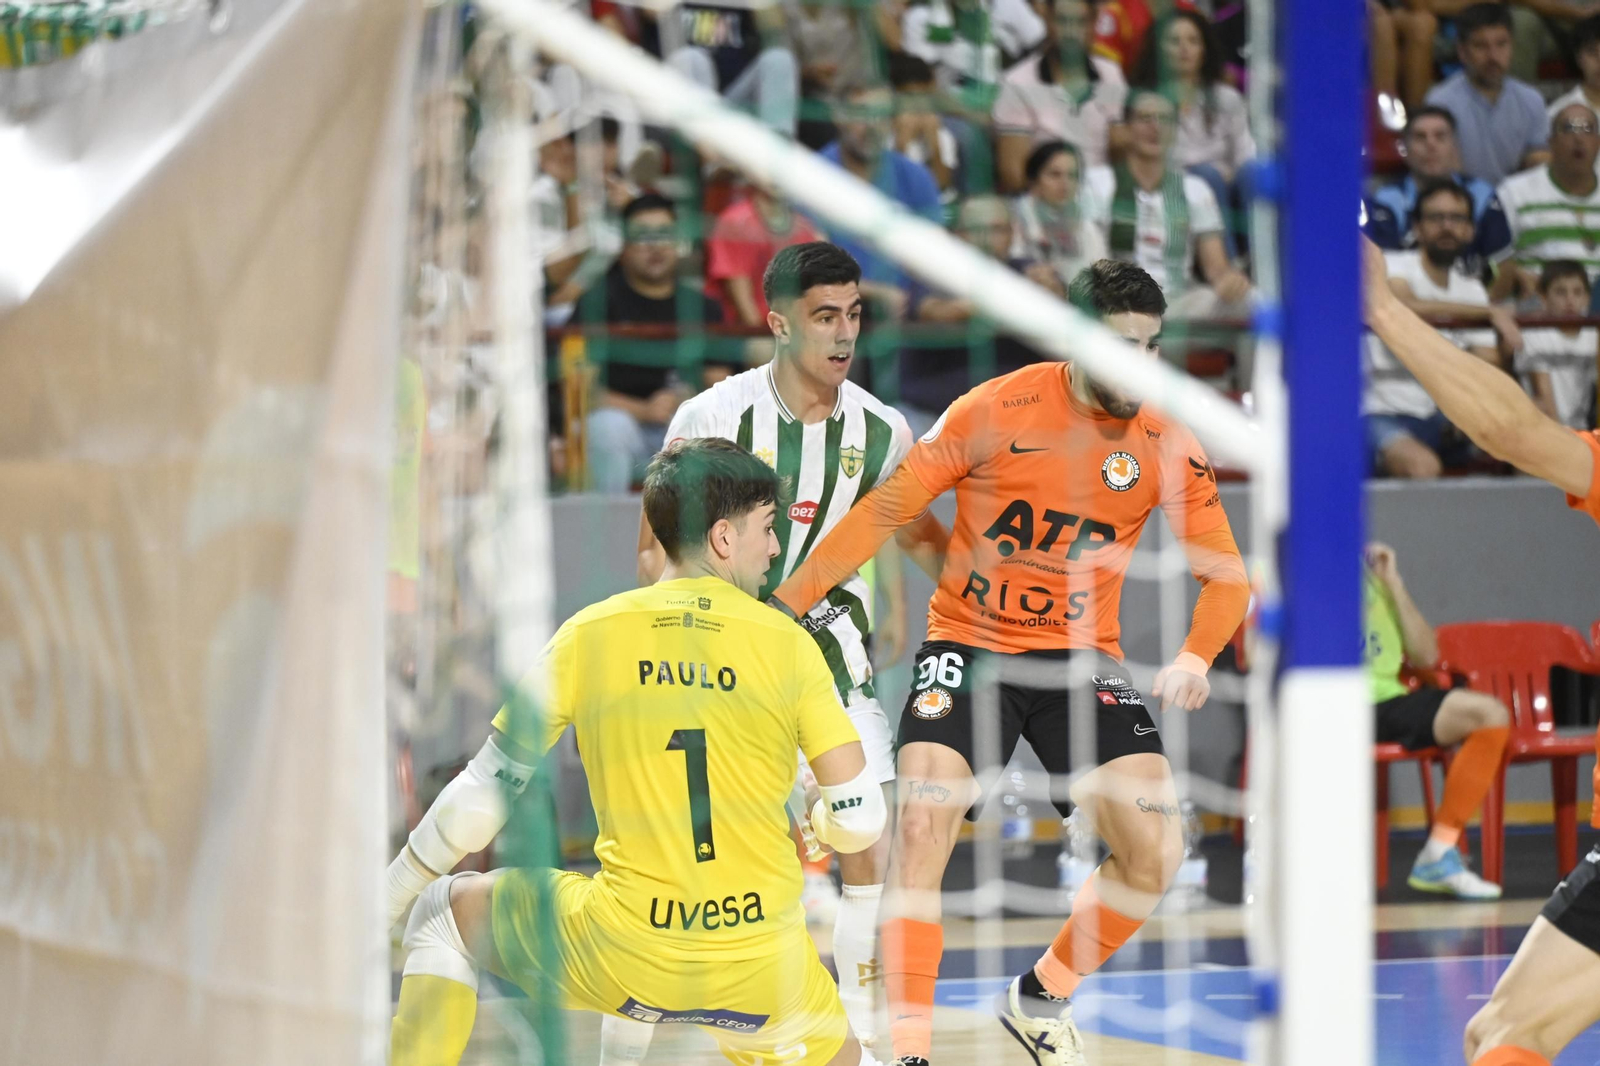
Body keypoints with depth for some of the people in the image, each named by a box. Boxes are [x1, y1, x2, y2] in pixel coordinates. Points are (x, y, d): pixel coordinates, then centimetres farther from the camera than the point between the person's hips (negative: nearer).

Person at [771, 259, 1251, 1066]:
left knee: (1155, 854, -11)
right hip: (968, 643, -2)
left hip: (1081, 656, 2)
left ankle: (1040, 998, 15)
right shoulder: (995, 411, -13)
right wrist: (784, 604, -9)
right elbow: (887, 510, -7)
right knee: (921, 823, -23)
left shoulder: (1167, 445, -6)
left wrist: (1195, 657, -19)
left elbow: (1225, 573, 1)